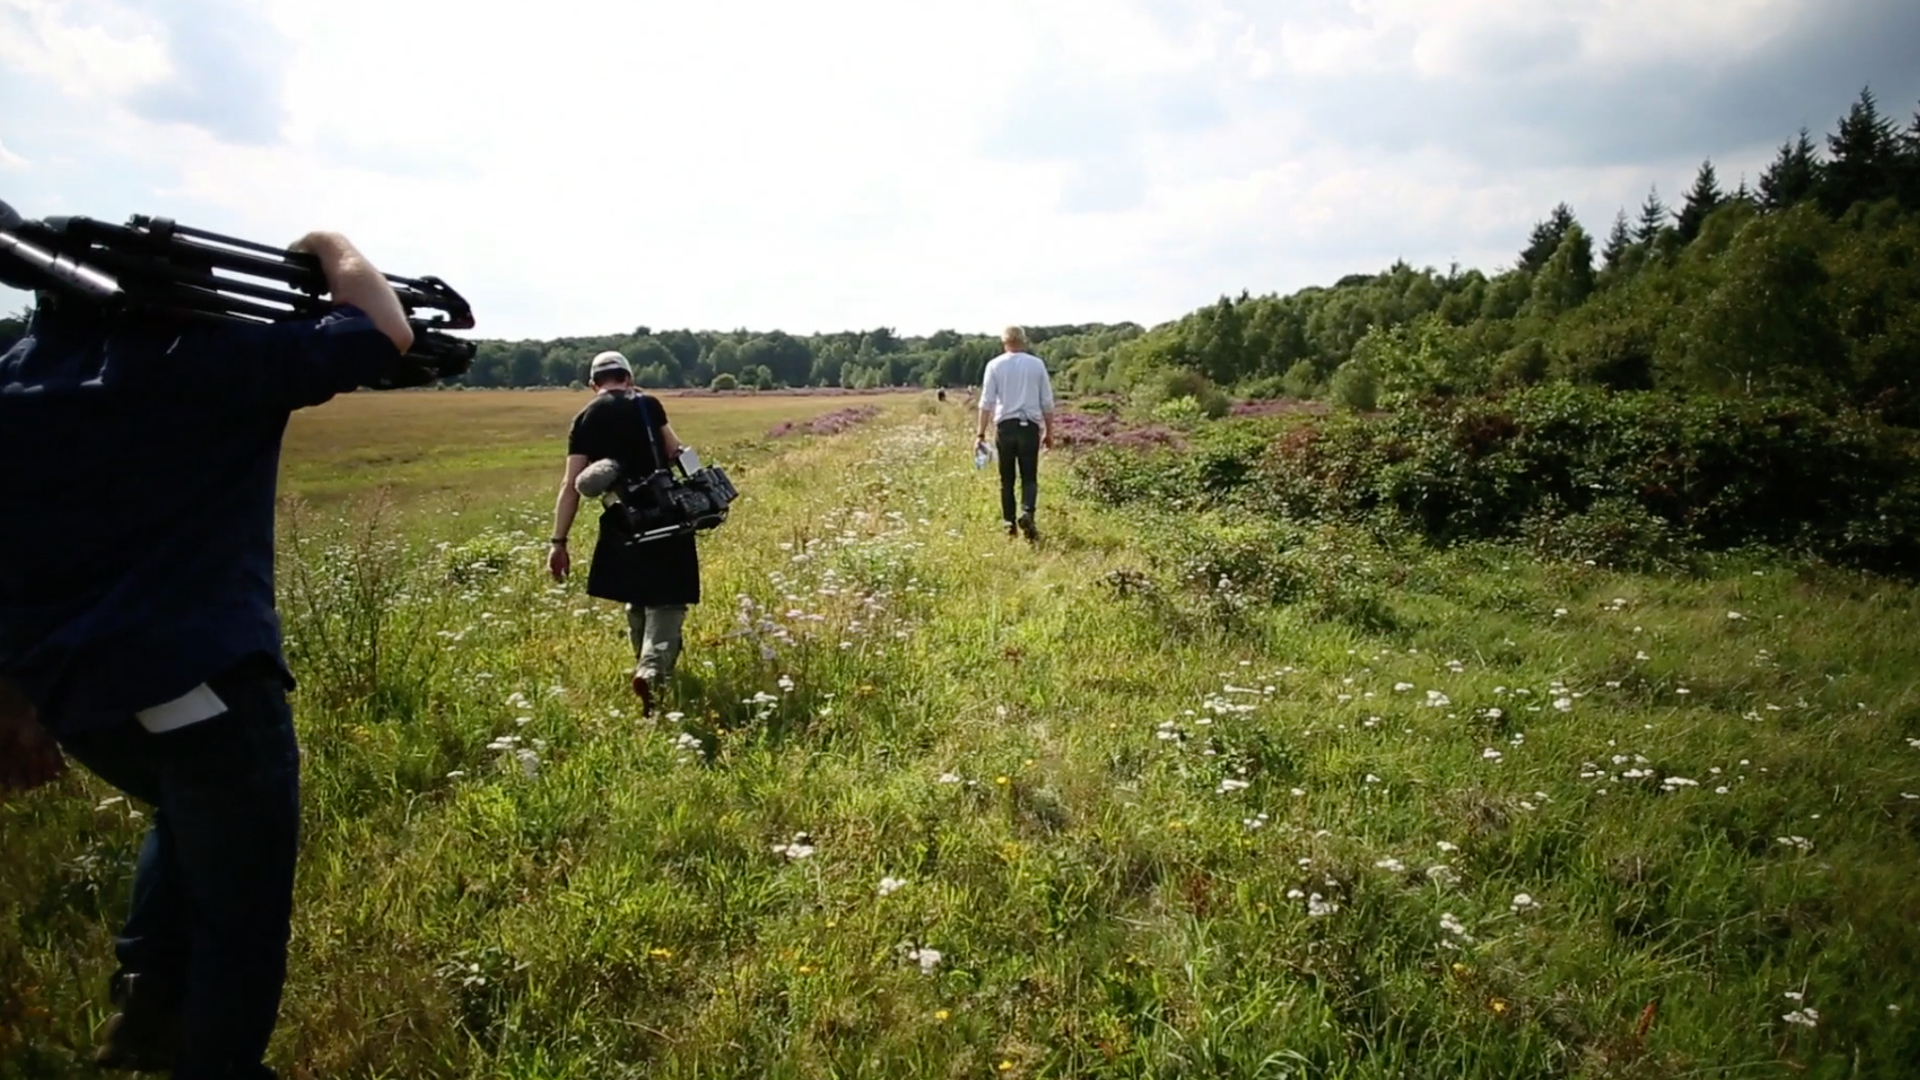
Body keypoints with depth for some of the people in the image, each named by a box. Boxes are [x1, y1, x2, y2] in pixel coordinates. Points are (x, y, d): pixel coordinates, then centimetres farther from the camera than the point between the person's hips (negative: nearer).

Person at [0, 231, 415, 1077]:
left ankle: (146, 1004, 29)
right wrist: (333, 249, 16)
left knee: (192, 818, 35)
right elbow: (385, 334, -2)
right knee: (242, 913, 10)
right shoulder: (208, 361, -4)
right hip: (202, 684, -7)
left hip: (72, 695, 7)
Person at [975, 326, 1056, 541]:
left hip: (1005, 426, 0)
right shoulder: (1037, 364, 5)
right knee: (1029, 477, 4)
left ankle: (1010, 525, 7)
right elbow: (1047, 403, 7)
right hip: (1030, 426, 0)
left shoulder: (995, 365, 2)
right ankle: (1027, 513, -20)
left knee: (1006, 479, 8)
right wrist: (1049, 432, 15)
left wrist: (981, 432, 0)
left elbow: (986, 402, -2)